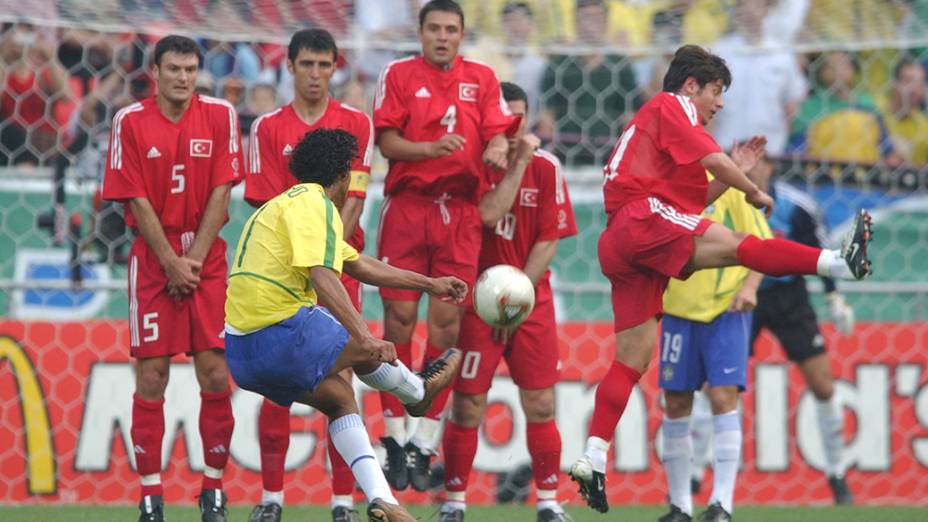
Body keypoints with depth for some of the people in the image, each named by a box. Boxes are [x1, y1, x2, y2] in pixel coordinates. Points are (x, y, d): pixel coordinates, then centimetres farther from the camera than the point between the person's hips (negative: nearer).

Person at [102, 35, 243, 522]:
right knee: (151, 375, -3)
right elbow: (138, 201, -4)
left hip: (207, 256, 1)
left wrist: (195, 258, -9)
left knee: (216, 373, -3)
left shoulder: (220, 115, 1)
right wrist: (171, 262, -9)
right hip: (152, 257, -1)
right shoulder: (130, 121, -2)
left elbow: (220, 191, -2)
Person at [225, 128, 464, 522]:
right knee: (367, 351, 13)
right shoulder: (312, 203, -10)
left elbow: (362, 266, 32)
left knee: (338, 397, 22)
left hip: (242, 352, 10)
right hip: (283, 336, -10)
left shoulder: (291, 202, 23)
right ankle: (419, 392, 41)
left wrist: (429, 284, 37)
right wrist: (364, 336, -30)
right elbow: (322, 276, -25)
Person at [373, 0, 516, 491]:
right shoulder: (398, 75, 6)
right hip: (406, 207, -2)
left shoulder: (482, 78, 13)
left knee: (446, 321, -3)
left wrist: (497, 149, -18)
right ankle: (395, 436, 3)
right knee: (400, 316, -5)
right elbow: (386, 140, -2)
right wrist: (431, 149, -19)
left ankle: (424, 442, 2)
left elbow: (498, 132, 5)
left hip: (460, 212, 2)